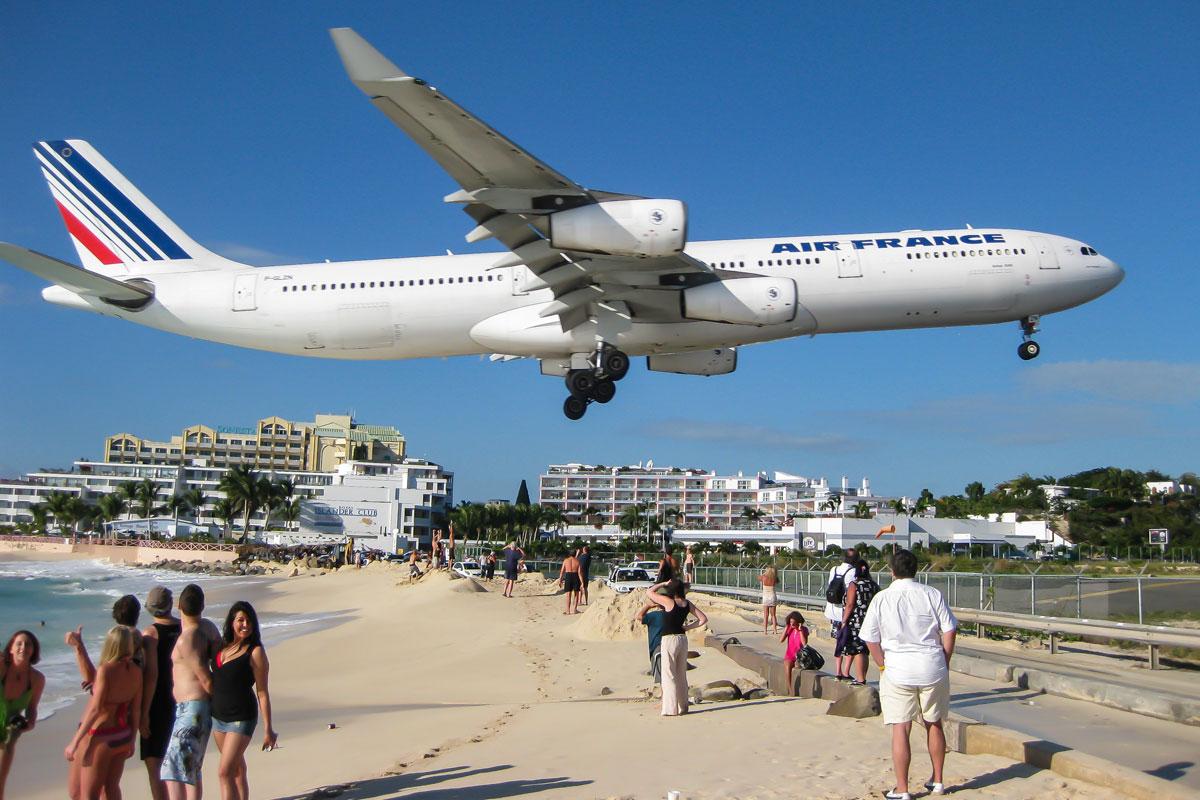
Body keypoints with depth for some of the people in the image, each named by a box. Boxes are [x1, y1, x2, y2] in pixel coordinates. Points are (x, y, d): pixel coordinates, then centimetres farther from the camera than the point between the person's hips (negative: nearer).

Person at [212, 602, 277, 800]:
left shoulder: (255, 651, -12)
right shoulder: (222, 646, 6)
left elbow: (262, 692, -10)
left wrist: (268, 728, -10)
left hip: (241, 718, -6)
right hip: (218, 716, 6)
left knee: (225, 773, -11)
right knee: (237, 771, 14)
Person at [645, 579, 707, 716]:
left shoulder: (669, 601, -15)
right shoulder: (687, 603, 2)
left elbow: (649, 592, -7)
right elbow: (703, 619, 5)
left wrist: (663, 584, 0)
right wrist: (687, 627, 5)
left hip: (669, 640, -6)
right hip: (683, 638, 6)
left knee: (669, 675, 0)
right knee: (682, 675, 14)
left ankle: (671, 709, -1)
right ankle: (683, 707, 19)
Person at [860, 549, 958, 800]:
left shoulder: (881, 599, -3)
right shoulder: (932, 594, -1)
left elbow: (871, 639, -3)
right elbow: (949, 631, -1)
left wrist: (883, 666, 8)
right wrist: (944, 662, 9)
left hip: (897, 672, -2)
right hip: (932, 668, 2)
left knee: (900, 729, 2)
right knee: (934, 724, 17)